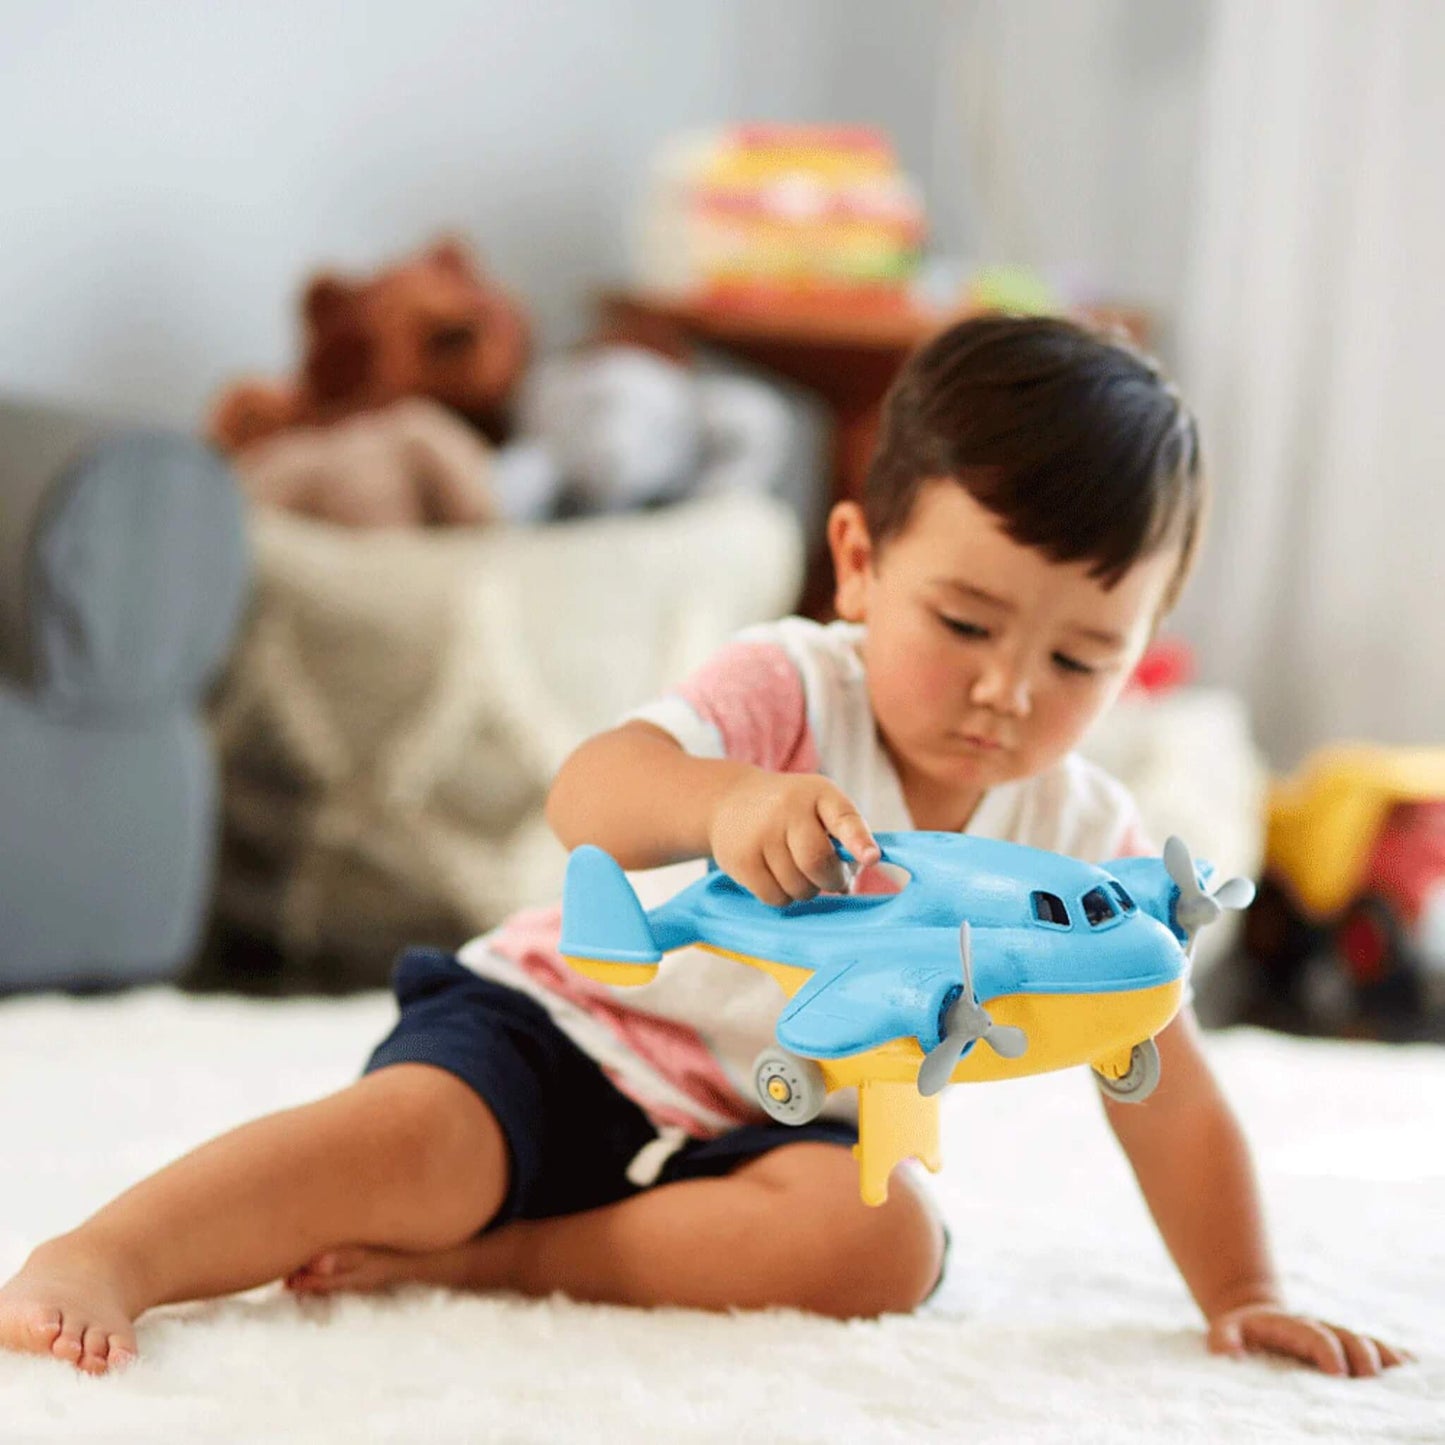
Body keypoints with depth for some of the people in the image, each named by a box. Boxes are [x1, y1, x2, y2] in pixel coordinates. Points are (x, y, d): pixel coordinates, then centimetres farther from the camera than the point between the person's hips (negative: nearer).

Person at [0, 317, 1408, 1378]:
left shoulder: (1084, 843, -5)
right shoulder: (796, 689, -17)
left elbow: (1170, 1097, 1)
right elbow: (586, 795, -36)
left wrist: (1242, 1302, -6)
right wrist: (722, 800, -58)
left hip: (768, 1135, 3)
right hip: (567, 1030, -3)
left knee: (884, 1237, -29)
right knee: (421, 1130, -34)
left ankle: (478, 1256, -27)